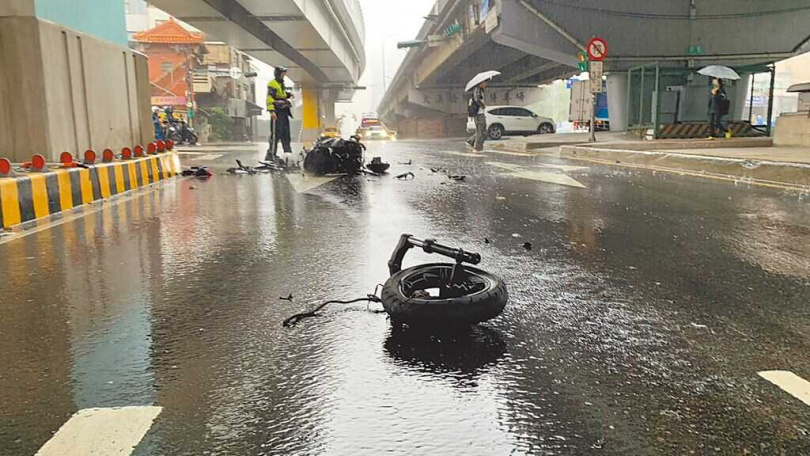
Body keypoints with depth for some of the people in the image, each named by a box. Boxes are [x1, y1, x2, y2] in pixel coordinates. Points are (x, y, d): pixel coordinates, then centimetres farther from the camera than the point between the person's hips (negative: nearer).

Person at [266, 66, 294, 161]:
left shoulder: (281, 84, 21)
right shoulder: (272, 84, -7)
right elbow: (269, 98, -15)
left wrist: (289, 94, 12)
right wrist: (271, 110, -24)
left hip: (284, 112, 9)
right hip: (277, 112, -9)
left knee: (286, 134, 11)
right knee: (275, 134, -11)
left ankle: (288, 152, 17)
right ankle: (271, 154, -10)